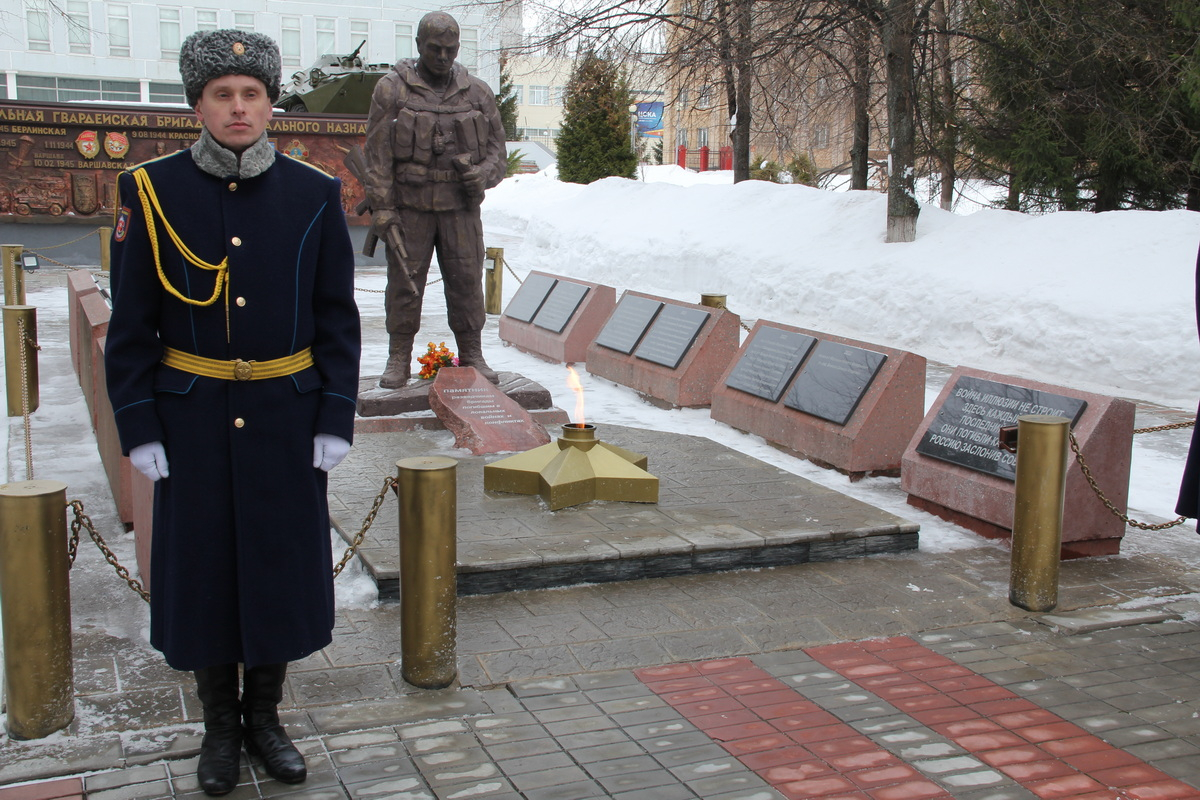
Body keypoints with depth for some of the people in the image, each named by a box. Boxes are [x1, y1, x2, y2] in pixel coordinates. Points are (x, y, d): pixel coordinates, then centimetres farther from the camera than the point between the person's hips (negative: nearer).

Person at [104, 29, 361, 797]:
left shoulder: (315, 195, -3)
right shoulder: (152, 192, -5)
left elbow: (337, 318, 0)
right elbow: (132, 324, -3)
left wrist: (337, 419, -5)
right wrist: (138, 429, -6)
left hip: (286, 417, 1)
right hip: (192, 418, 0)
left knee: (283, 562, 9)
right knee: (201, 565, 9)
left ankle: (265, 716, 29)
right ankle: (220, 724, 28)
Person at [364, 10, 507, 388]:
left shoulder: (477, 93, 9)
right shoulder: (391, 90, 1)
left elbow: (497, 146, 15)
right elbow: (377, 153, -1)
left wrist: (484, 173, -7)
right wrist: (382, 207, -8)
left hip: (460, 206, 2)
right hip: (409, 205, -2)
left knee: (467, 280, 3)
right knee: (404, 282, 2)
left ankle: (472, 356, 15)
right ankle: (399, 359, 12)